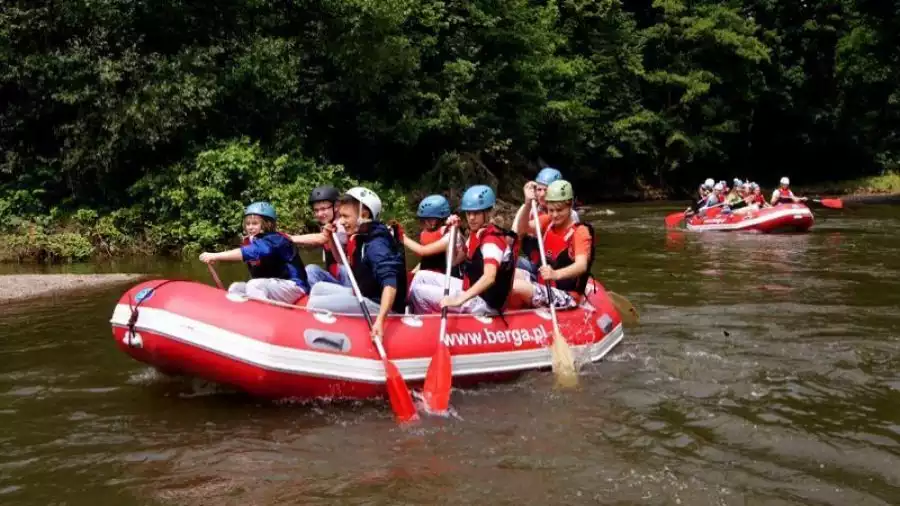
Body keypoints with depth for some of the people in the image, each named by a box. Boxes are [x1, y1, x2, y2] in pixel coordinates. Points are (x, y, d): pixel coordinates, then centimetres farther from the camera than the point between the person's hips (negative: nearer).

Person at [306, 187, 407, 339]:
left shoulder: (375, 244, -22)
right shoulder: (363, 237, 7)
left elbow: (390, 283, -35)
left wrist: (380, 320, -44)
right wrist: (332, 239, 9)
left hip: (379, 305, -10)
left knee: (315, 304, -17)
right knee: (319, 288, 20)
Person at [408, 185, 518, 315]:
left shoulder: (492, 239, -22)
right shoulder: (476, 233, 6)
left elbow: (489, 278, -37)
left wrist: (459, 300, -47)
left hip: (484, 304, -9)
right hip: (472, 290, 9)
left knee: (419, 291, -10)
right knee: (422, 276, 12)